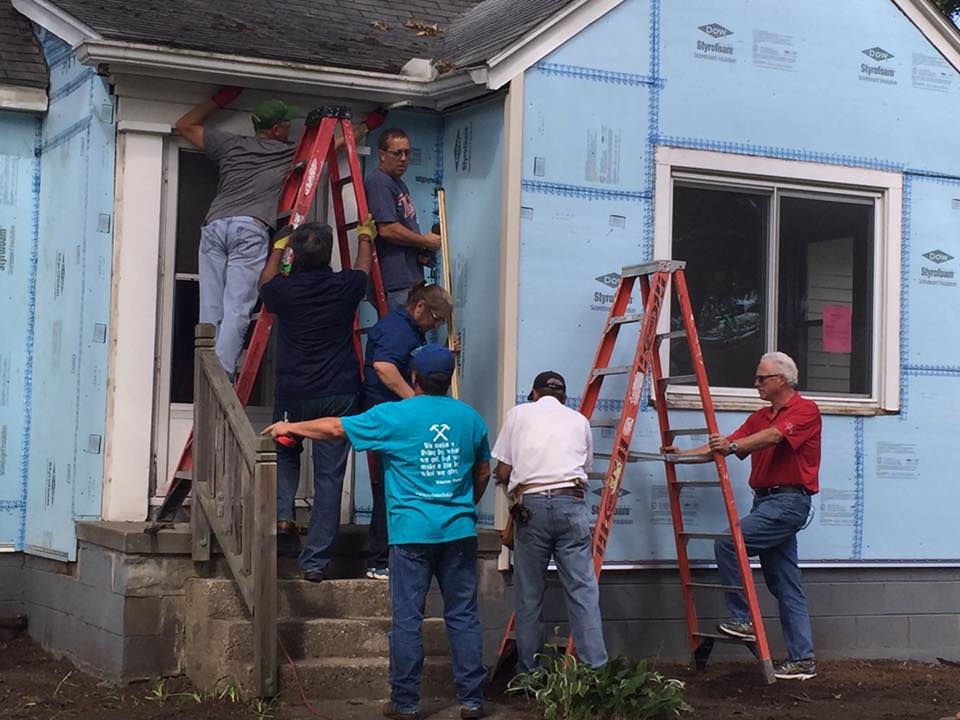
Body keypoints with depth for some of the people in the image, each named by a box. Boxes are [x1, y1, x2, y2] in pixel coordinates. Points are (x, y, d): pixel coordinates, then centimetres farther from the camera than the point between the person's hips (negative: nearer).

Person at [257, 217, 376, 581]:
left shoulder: (284, 290, -4)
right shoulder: (345, 287, -2)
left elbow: (265, 281, 23)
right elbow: (363, 270, 23)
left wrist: (278, 248, 39)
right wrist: (365, 237, 42)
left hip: (292, 395, 1)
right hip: (339, 394, 0)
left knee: (285, 453, 27)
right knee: (329, 476, 2)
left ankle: (283, 515, 5)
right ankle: (315, 561, 1)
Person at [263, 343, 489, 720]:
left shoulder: (393, 416, -5)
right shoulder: (470, 417, 6)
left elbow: (335, 428, 3)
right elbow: (483, 472, 17)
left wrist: (290, 427, 18)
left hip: (412, 532, -3)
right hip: (460, 532, 3)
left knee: (407, 618, 3)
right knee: (463, 616, 7)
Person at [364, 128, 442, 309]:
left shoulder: (399, 184, 21)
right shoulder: (378, 182, -11)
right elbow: (387, 230, -21)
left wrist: (423, 252, 8)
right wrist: (426, 241, -9)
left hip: (410, 278, 10)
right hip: (394, 281, -10)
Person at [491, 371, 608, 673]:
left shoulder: (519, 413, 13)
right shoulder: (579, 420, 18)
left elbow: (502, 472, 10)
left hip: (531, 505, -1)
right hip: (572, 504, 1)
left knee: (528, 595, 6)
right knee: (583, 591, 1)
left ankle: (529, 673, 10)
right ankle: (596, 668, -4)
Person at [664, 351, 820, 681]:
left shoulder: (805, 410, -6)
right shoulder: (759, 417, 19)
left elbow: (773, 436, -24)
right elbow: (722, 446, 12)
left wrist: (733, 446, -37)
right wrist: (683, 454, 1)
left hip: (788, 501, -9)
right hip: (766, 501, 9)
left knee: (727, 544, -17)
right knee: (786, 585, 7)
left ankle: (743, 619, -10)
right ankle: (802, 660, 9)